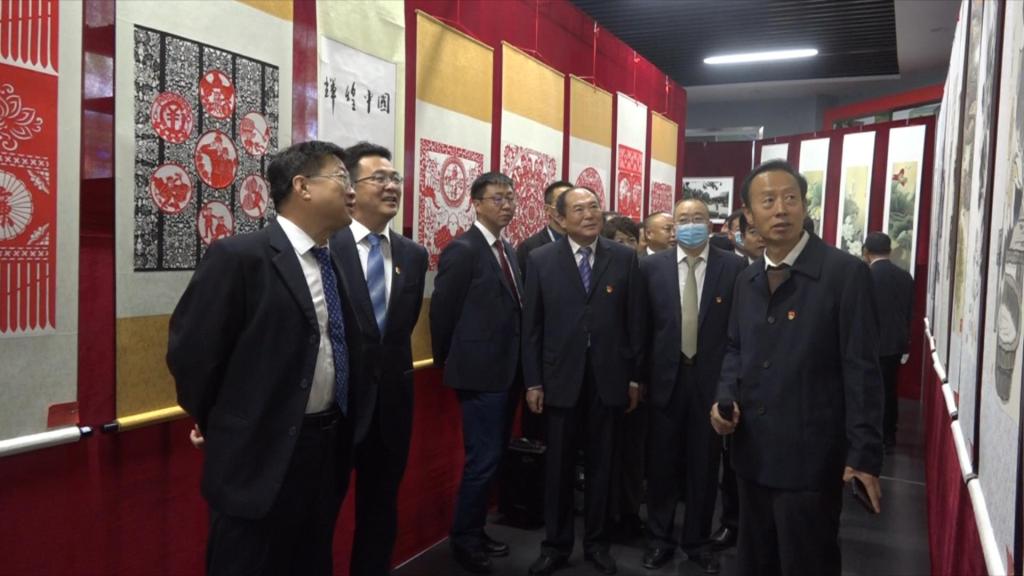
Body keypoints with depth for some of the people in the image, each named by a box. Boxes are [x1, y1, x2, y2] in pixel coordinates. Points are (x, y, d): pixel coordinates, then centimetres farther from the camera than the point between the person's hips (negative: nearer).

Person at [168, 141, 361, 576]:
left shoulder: (333, 263, 7)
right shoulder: (239, 257, -15)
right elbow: (189, 350, -12)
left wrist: (339, 435, 14)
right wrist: (214, 423, 1)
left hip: (326, 449, 7)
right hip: (260, 456, -7)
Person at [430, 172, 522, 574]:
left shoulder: (508, 251, 12)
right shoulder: (462, 250, -13)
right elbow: (442, 311, -12)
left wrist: (517, 364, 12)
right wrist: (448, 364, -3)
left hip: (506, 371, 9)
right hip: (480, 372, -8)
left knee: (493, 457, 17)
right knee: (483, 459, -2)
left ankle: (476, 532, 32)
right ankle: (463, 541, 17)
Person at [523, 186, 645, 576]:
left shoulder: (624, 258, 2)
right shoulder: (541, 259, 0)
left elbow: (635, 321, 3)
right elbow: (532, 325, 0)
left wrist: (635, 376, 1)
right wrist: (533, 381, -3)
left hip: (609, 378, 1)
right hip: (561, 378, 0)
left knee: (601, 465, 12)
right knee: (558, 467, 10)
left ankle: (596, 543, 28)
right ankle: (556, 545, 25)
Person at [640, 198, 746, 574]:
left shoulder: (735, 267, -2)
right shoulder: (652, 266, 1)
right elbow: (644, 325, 3)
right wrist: (640, 375, 1)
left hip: (712, 379, 0)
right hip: (666, 377, 1)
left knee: (704, 464, 11)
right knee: (662, 462, 10)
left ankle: (697, 541, 29)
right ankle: (659, 539, 27)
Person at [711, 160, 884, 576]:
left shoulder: (846, 273, -11)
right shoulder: (747, 280, 10)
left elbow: (861, 369, -13)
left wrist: (864, 453, -16)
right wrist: (725, 397, -1)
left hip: (810, 456, -6)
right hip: (752, 452, 6)